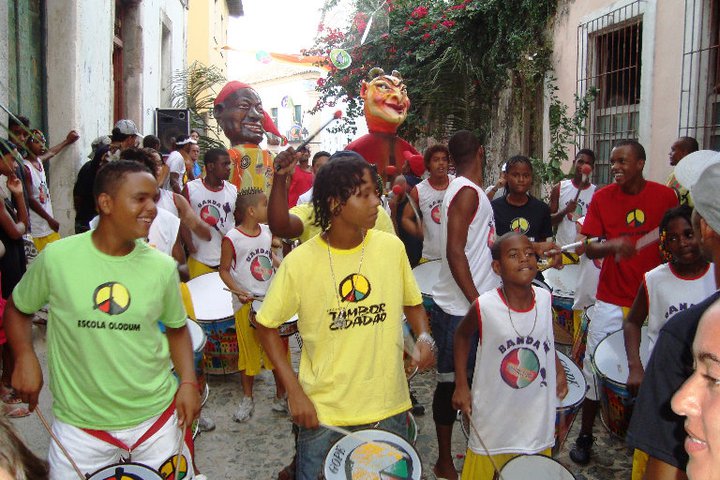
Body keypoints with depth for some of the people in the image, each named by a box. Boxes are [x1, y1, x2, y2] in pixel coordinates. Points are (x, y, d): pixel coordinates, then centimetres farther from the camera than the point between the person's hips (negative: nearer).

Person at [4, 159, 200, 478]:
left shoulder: (163, 266, -5)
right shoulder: (56, 257, -11)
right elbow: (18, 309, 6)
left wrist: (188, 381, -5)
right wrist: (24, 356, -10)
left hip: (157, 417, 2)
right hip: (80, 424, -1)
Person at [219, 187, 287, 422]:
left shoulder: (267, 231, 3)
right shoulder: (232, 238, -13)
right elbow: (224, 270, -6)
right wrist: (238, 291, -19)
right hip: (247, 303, -4)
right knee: (249, 351, 8)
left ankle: (281, 396, 24)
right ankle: (247, 399, 26)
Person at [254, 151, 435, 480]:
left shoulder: (391, 247, -5)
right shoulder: (299, 262, -13)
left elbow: (412, 303, 11)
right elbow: (266, 326, -2)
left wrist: (424, 337, -9)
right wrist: (294, 390, -9)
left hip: (388, 408, 3)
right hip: (323, 414, -2)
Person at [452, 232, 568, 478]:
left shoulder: (545, 299, -8)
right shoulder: (484, 307, -19)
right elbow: (462, 335, 1)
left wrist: (558, 368, 5)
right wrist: (461, 385, -3)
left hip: (538, 420, 4)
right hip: (494, 419, -3)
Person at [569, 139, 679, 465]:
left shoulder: (665, 197, -1)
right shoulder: (602, 198, -2)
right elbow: (589, 248, -5)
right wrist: (612, 245, -26)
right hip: (611, 300, 0)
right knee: (595, 368, 3)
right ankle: (585, 437, 19)